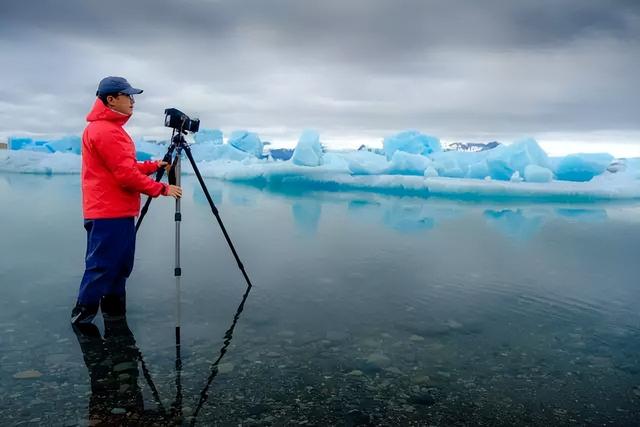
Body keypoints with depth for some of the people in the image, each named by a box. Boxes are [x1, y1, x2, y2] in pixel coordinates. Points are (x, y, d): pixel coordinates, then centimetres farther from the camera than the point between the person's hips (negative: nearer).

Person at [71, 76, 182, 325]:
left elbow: (126, 167, 21)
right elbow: (126, 175, -20)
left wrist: (153, 166, 9)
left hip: (119, 212, 10)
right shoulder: (105, 130, -15)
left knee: (120, 266, 14)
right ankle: (82, 316, 8)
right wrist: (162, 189, -14)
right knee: (102, 267, -3)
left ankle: (115, 312, 23)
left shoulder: (111, 128, 19)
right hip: (109, 214, -10)